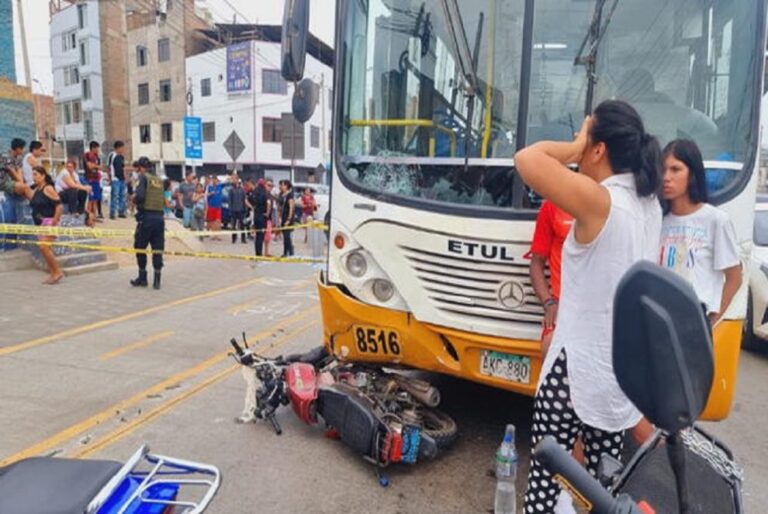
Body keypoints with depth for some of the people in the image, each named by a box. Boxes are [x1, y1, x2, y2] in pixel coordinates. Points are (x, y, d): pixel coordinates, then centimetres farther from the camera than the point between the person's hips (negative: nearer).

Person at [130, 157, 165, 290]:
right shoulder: (159, 179, 14)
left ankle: (142, 278, 15)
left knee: (140, 248, 10)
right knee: (157, 249, 5)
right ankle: (157, 280, 7)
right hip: (159, 217, 5)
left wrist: (134, 199, 5)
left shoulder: (143, 177, -3)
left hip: (146, 217, -5)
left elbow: (140, 196, -16)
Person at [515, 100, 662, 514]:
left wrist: (573, 149, -14)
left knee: (548, 465, 7)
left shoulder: (598, 202, -21)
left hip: (580, 362, -8)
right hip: (624, 361, 8)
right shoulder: (649, 204, 4)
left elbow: (527, 160, -30)